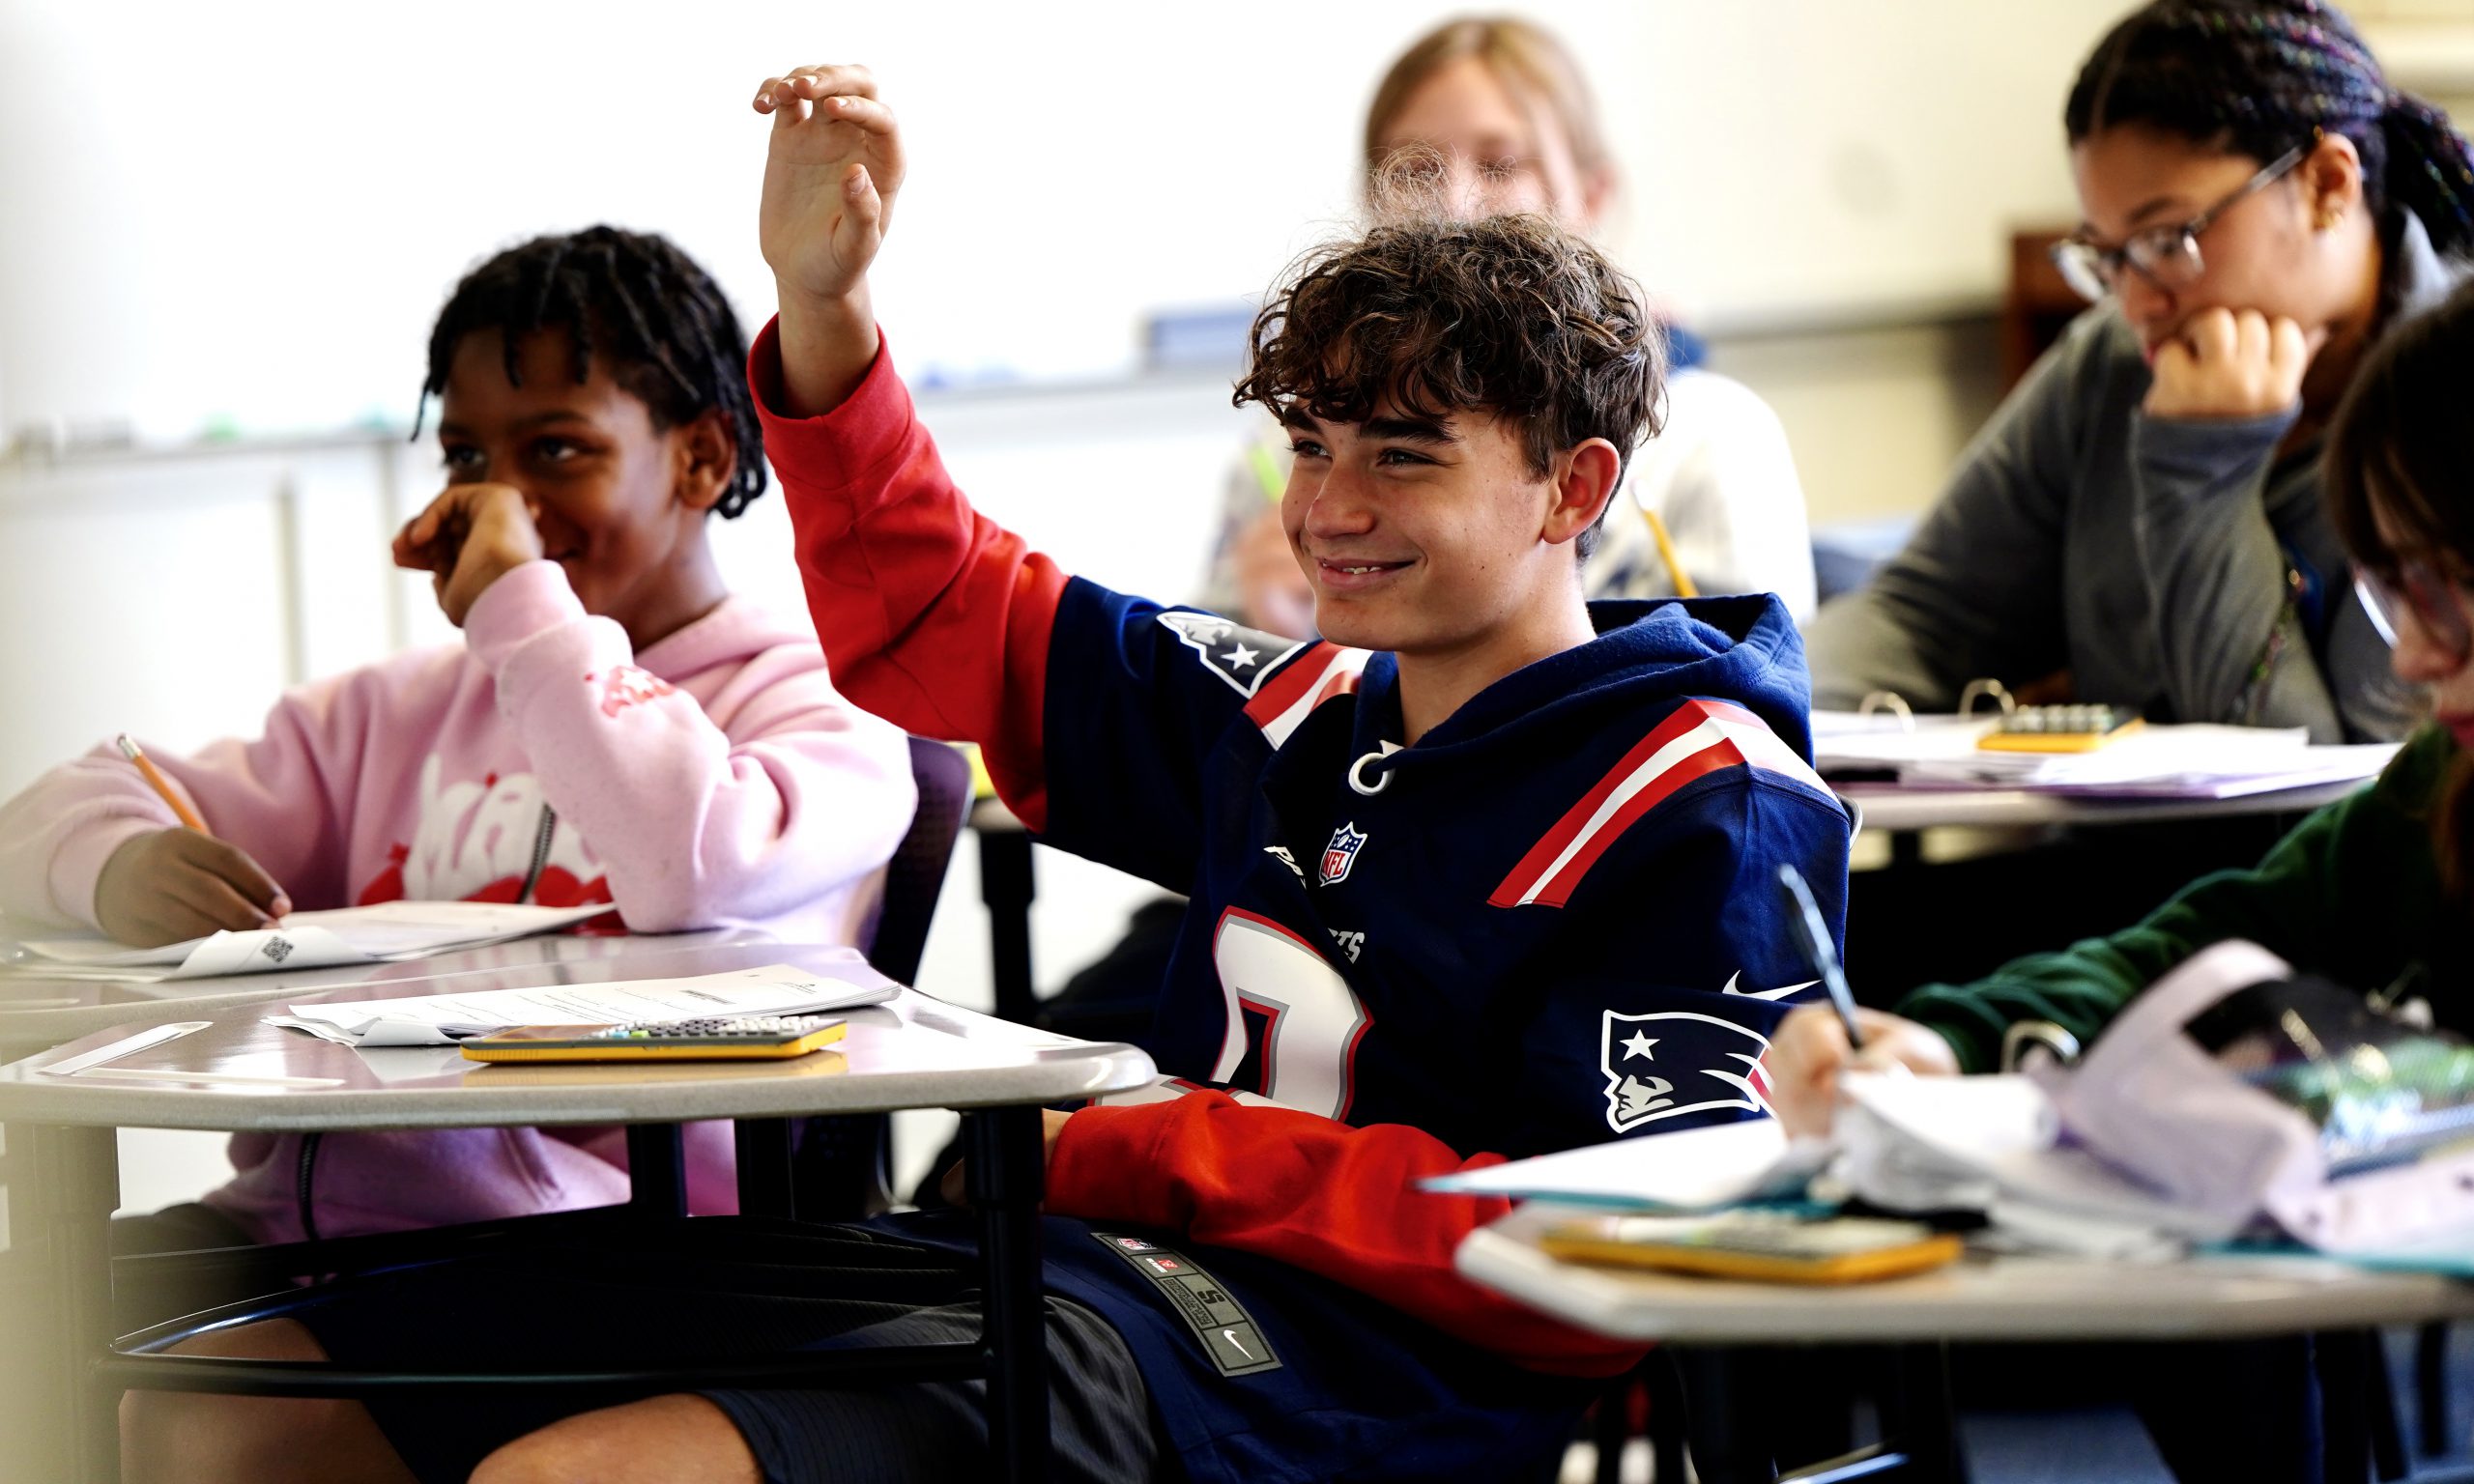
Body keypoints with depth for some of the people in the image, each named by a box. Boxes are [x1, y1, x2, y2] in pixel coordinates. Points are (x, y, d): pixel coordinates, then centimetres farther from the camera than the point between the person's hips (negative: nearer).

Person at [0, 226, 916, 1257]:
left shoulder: (817, 711, 7)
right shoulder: (403, 710, 25)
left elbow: (694, 872, -18)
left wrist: (519, 600, -6)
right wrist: (124, 867, -8)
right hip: (288, 1210, 6)